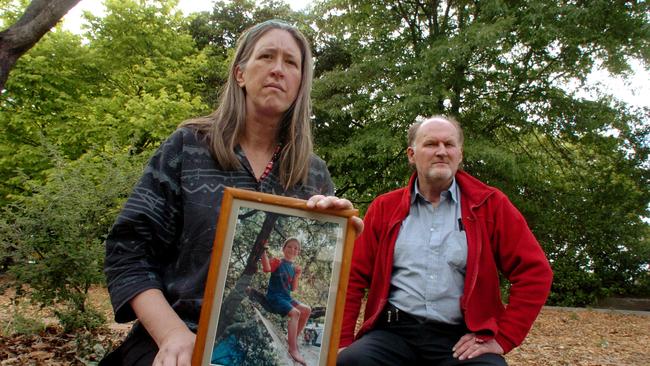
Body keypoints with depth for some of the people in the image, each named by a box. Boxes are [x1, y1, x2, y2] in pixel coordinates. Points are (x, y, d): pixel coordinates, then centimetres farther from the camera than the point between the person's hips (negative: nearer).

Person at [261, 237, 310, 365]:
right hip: (274, 297, -7)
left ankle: (293, 338, 3)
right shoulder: (277, 262, -5)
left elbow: (293, 288, 12)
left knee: (307, 310, -9)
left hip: (286, 297, 8)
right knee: (295, 312, -28)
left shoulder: (293, 268, 13)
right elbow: (267, 268, -30)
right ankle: (293, 349, -28)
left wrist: (297, 275, -1)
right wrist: (264, 251, -31)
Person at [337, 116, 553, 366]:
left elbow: (534, 271, 4)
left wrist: (501, 337, -2)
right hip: (394, 333, 1)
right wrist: (342, 341, -1)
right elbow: (354, 275, 7)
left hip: (460, 339, 0)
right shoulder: (384, 208, 9)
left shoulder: (490, 204, 6)